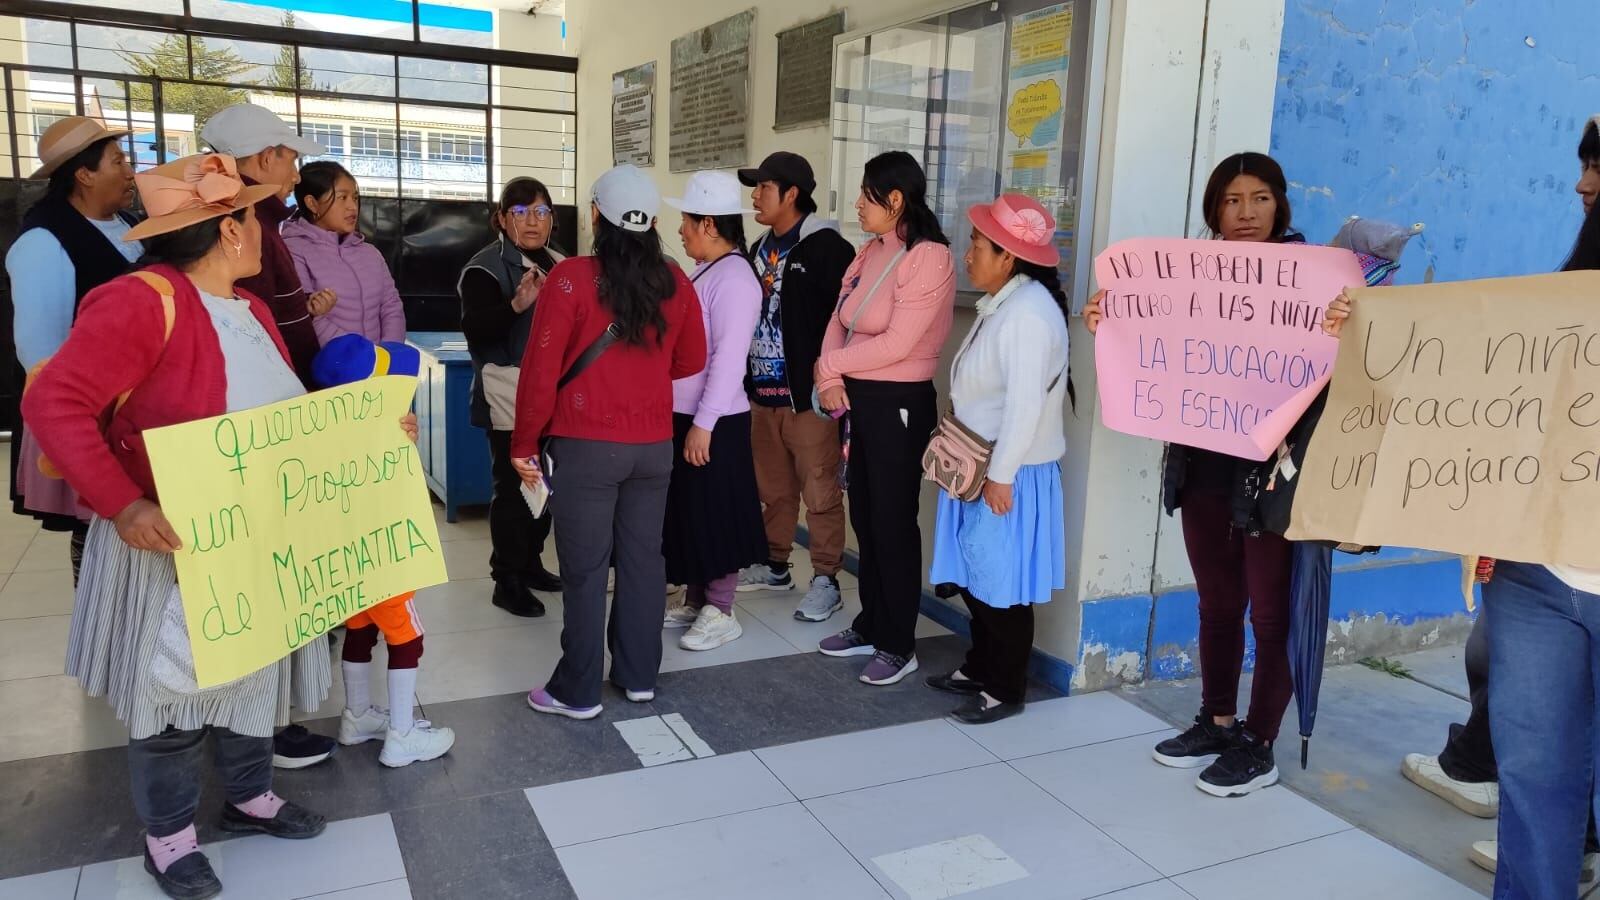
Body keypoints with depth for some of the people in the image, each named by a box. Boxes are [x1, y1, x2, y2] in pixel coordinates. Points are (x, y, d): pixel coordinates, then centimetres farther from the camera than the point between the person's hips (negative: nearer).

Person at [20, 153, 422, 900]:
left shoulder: (250, 312, 8)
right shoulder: (142, 301, -20)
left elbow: (290, 415, 12)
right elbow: (54, 404, -26)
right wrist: (123, 505, -34)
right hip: (173, 543, -8)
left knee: (256, 668, 18)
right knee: (174, 686, 7)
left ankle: (249, 796, 38)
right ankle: (168, 834, 27)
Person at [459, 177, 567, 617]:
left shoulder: (558, 264, 13)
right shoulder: (486, 267, -8)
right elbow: (474, 329, -21)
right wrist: (516, 305, -33)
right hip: (510, 395, -7)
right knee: (513, 486, -5)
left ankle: (530, 563, 27)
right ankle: (507, 580, 5)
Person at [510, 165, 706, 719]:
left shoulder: (571, 278, -12)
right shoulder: (674, 282, 1)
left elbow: (541, 370, -11)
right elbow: (691, 361, 12)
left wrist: (524, 444, -1)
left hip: (585, 445, -4)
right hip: (654, 444, 4)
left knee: (585, 569, 4)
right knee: (643, 559, 13)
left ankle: (578, 691, 14)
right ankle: (639, 676, 25)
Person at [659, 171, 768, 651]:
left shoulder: (734, 278, -17)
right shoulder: (704, 272, 11)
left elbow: (729, 358, -22)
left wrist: (704, 424, -23)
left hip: (713, 423, -9)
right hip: (683, 415, 9)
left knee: (715, 516, 2)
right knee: (686, 513, 16)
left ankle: (720, 612, 15)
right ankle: (695, 601, 29)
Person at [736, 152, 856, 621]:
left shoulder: (827, 248, -11)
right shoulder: (761, 250, 16)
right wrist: (748, 380, 17)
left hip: (809, 396, -8)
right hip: (764, 392, 8)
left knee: (820, 494, 0)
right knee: (773, 489, 17)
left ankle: (826, 581, 9)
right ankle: (774, 566, 30)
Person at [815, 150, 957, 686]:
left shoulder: (929, 258, -15)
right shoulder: (870, 252, 10)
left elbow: (896, 344, -20)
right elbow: (839, 320, 9)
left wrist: (828, 364, -9)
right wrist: (830, 381, -8)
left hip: (899, 404, -8)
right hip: (857, 400, 8)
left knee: (893, 524, 2)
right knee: (864, 518, 15)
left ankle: (899, 646, 16)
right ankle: (871, 627, 30)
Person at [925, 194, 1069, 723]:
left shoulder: (1028, 312, -21)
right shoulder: (1001, 304, 11)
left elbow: (1025, 402, -25)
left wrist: (1000, 475, -22)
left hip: (1009, 473, -10)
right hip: (978, 466, 10)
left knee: (1002, 585, 2)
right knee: (975, 578, 18)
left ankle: (1005, 690, 16)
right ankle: (979, 668, 33)